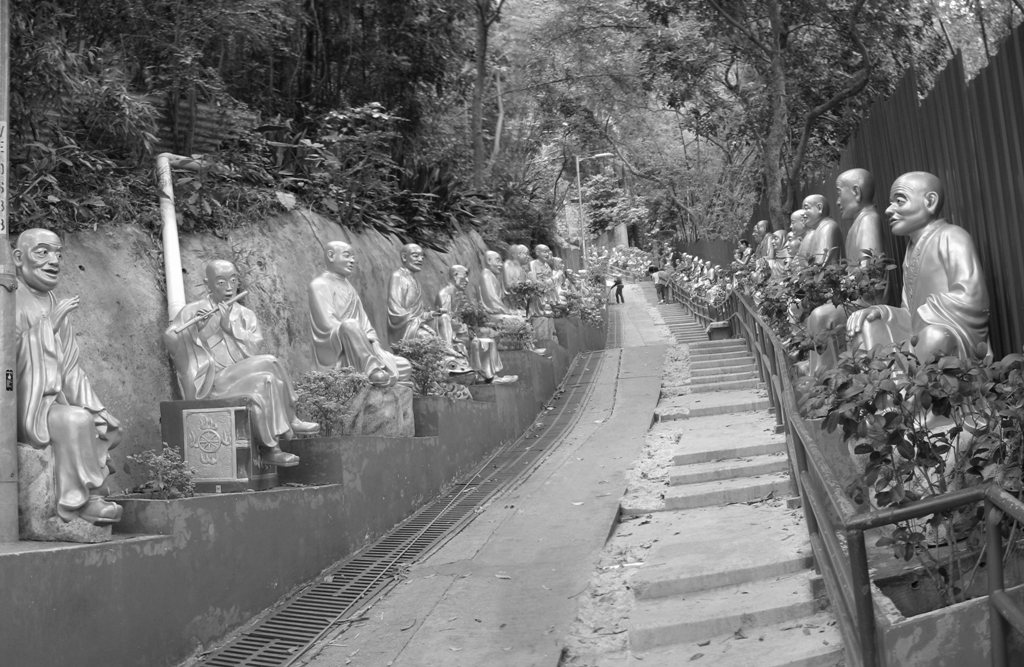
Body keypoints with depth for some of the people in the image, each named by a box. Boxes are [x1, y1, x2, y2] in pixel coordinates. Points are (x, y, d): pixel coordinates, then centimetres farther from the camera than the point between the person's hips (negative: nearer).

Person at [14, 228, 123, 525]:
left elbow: (70, 369, 14)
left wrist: (96, 413, 4)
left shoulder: (55, 305, 14)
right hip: (19, 408, -9)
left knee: (110, 431, 7)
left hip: (51, 403, 9)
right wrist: (47, 325, -21)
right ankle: (78, 502, -19)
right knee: (76, 420, -29)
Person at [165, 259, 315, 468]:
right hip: (209, 386, -4)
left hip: (243, 380, 4)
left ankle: (271, 449, -17)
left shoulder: (246, 315, 12)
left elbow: (253, 352, -4)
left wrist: (229, 326, -16)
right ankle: (289, 423, -10)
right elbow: (169, 340, -13)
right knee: (266, 365, -24)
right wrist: (194, 327, -30)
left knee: (265, 382, -27)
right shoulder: (192, 312, 3)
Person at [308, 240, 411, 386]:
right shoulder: (320, 284, -2)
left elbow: (362, 319, 17)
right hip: (334, 351, -8)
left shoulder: (347, 286, 24)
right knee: (350, 325, -40)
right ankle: (372, 369, -38)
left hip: (355, 351, 8)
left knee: (405, 367, -4)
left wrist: (372, 340, -3)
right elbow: (328, 324, -14)